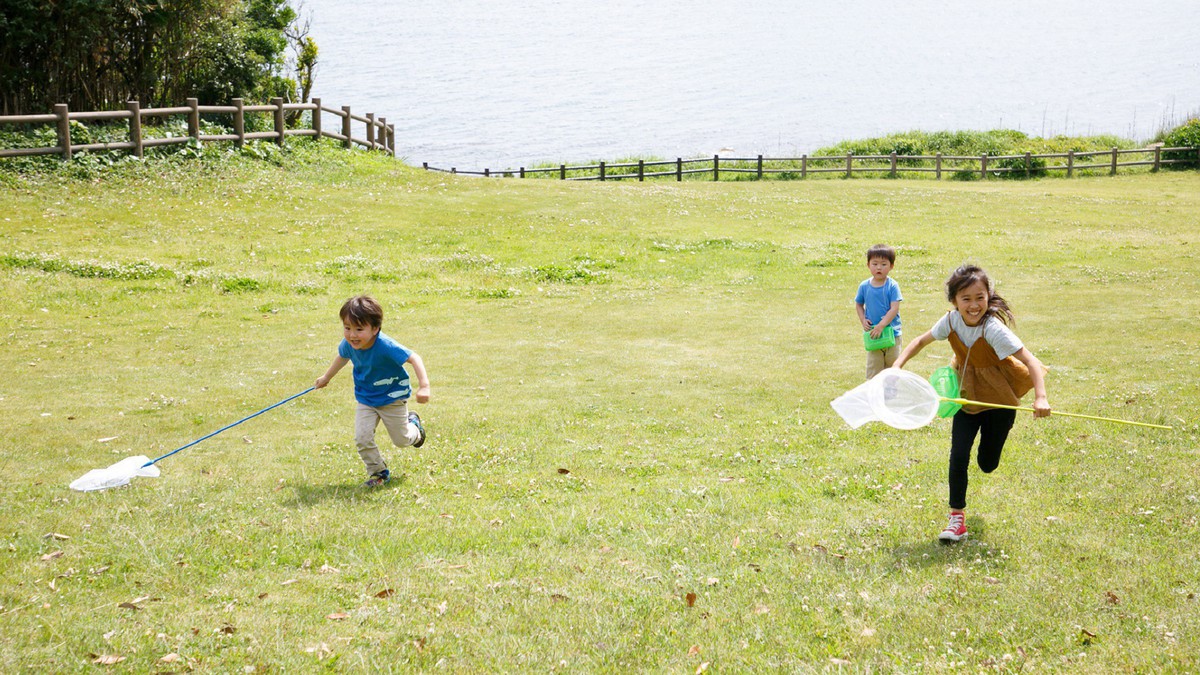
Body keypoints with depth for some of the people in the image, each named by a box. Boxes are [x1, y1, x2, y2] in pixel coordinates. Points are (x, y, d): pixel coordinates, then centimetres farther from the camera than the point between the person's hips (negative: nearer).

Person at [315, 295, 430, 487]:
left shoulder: (386, 347, -36)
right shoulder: (349, 344, -17)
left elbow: (413, 358, -34)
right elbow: (342, 357, 8)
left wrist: (423, 385, -45)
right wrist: (326, 377, 23)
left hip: (392, 397, -4)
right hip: (366, 398, 4)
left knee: (401, 440, 10)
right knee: (362, 438, -11)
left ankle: (414, 424, 46)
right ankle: (378, 472, 9)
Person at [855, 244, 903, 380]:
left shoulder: (892, 286, -12)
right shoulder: (864, 286, -2)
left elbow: (894, 309, -18)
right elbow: (858, 304, 12)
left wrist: (881, 325, -25)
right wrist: (863, 320, -4)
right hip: (873, 335, 2)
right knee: (873, 369, 4)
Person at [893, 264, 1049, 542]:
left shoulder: (994, 329, -29)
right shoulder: (951, 321, -13)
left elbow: (1031, 362, -36)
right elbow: (921, 341, 4)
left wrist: (1041, 397, -51)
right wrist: (898, 364, -12)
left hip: (999, 399, -3)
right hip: (968, 396, 3)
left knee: (987, 464, 7)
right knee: (958, 456, -8)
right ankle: (957, 518, 4)